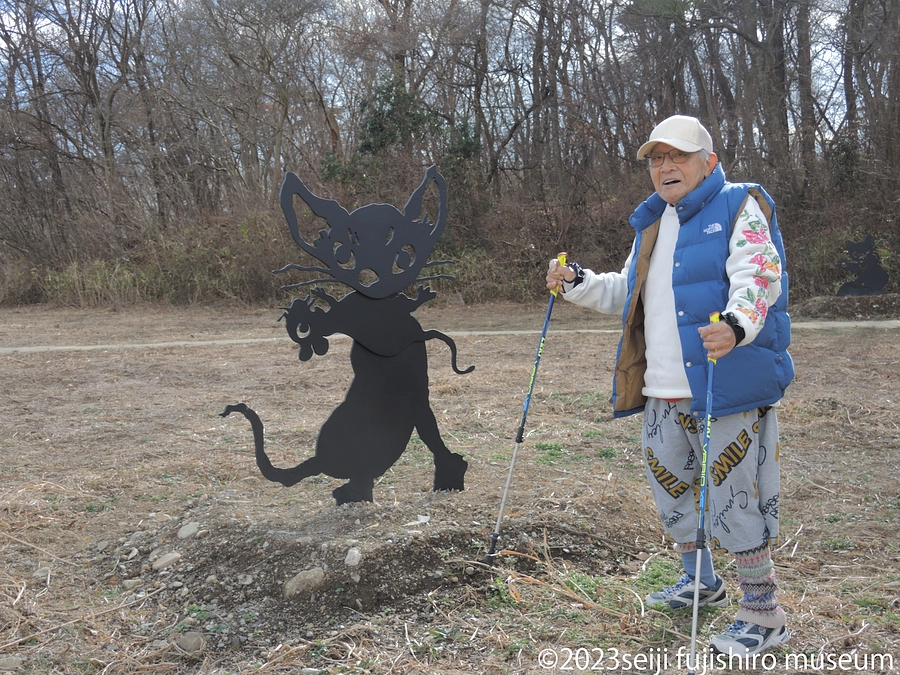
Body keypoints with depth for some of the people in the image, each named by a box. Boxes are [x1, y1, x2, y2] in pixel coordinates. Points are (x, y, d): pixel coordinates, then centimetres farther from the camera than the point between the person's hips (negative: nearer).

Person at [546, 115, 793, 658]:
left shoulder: (738, 208, -5)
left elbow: (757, 277, -21)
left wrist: (736, 324, -40)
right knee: (669, 484, 19)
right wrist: (578, 283, 10)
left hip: (729, 385, -8)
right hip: (664, 391, 8)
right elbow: (628, 294, 25)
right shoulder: (653, 224, 18)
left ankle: (765, 615, 14)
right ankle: (701, 582, 41)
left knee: (733, 498, -4)